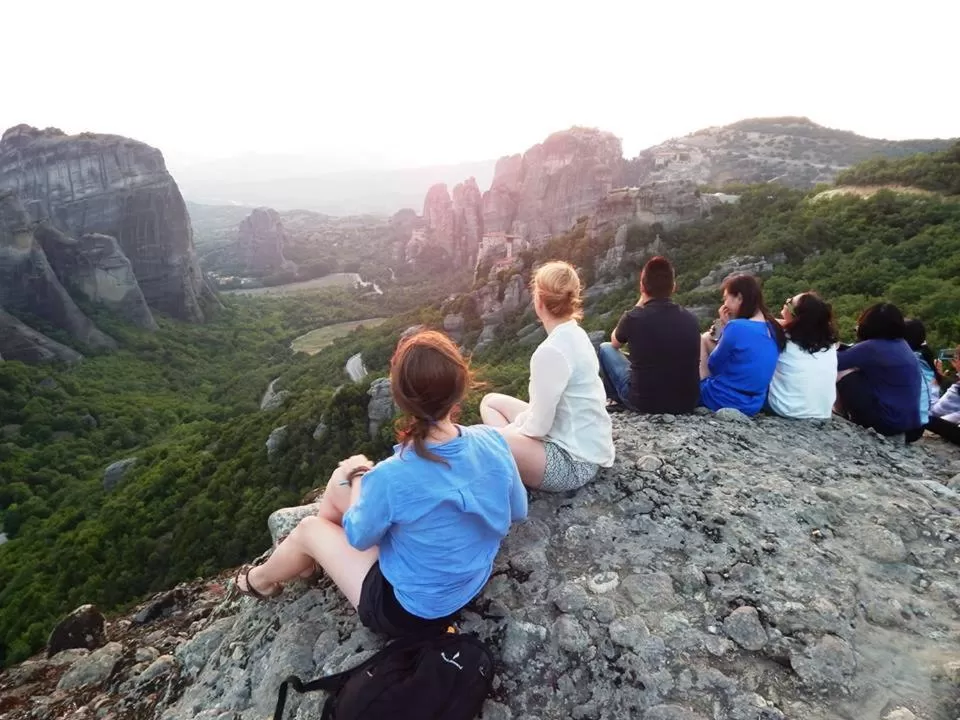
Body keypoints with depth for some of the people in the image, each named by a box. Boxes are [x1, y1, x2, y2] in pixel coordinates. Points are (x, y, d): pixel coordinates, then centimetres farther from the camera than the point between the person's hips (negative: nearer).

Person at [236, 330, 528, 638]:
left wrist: (358, 476, 4)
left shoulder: (391, 477, -34)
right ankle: (305, 560, 42)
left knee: (309, 529, 15)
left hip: (411, 610, -5)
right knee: (340, 481, 12)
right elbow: (518, 511, -1)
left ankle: (261, 581, 49)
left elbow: (359, 537, -12)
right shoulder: (493, 441, -20)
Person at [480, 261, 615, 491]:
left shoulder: (551, 351, -26)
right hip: (582, 444, 10)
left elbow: (538, 427, -23)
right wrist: (514, 428, 5)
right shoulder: (576, 334, 2)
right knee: (491, 401, 17)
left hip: (575, 462, -9)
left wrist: (510, 429, -3)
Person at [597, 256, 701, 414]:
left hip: (644, 403, -4)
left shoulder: (634, 317, -14)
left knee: (606, 348, 16)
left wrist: (639, 304, 11)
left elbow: (615, 342, 11)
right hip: (688, 403, 4)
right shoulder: (690, 319, -3)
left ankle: (617, 398, 31)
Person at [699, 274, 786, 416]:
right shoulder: (772, 329, 4)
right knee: (706, 339, 16)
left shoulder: (737, 327, -22)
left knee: (702, 340, 9)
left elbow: (713, 365, -7)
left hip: (724, 401, -8)